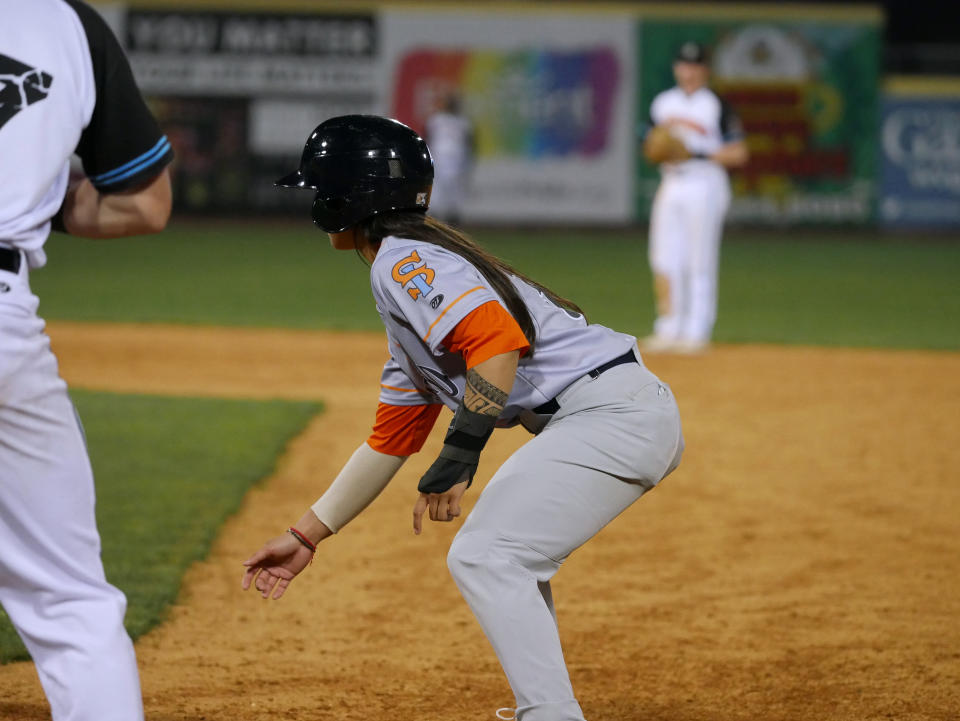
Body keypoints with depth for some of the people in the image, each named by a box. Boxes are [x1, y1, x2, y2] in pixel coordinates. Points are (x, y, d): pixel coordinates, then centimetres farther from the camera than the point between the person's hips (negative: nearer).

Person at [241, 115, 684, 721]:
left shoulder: (402, 261, -8)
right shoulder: (408, 280, 24)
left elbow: (499, 341, -24)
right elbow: (392, 439, 28)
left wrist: (459, 455, -22)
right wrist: (306, 535, 28)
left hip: (610, 412, -11)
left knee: (483, 558, -13)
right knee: (509, 552, 24)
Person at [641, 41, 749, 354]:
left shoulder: (716, 106, -4)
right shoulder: (662, 103, 13)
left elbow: (738, 153, -7)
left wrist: (698, 154, -16)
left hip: (705, 185, -5)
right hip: (670, 185, 5)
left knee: (700, 263, -4)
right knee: (664, 261, 3)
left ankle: (696, 332, 0)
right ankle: (668, 330, 10)